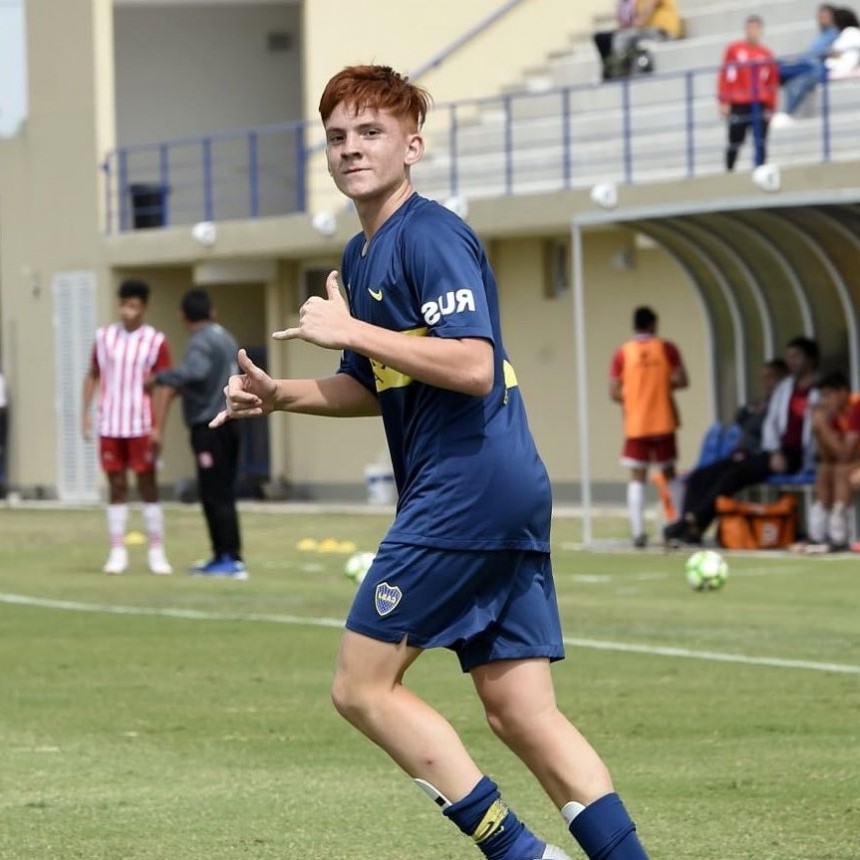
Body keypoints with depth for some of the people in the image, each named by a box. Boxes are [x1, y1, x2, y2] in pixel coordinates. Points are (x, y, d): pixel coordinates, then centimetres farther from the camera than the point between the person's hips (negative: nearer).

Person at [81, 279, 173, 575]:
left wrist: (159, 427, -9)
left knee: (147, 485, -1)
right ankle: (117, 553, 7)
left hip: (141, 426, -2)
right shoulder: (104, 337, 6)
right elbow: (92, 376, 14)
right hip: (110, 425, 2)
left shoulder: (156, 341, -1)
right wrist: (85, 414, 6)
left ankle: (156, 553, 3)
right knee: (116, 487, 4)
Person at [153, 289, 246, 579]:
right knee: (221, 495, 13)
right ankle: (222, 556, 17)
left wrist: (163, 378, -26)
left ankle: (232, 560, -11)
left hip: (209, 427, -9)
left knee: (216, 495, -8)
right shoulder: (224, 338, 15)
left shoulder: (201, 342, -14)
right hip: (228, 424, 9)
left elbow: (194, 371, -33)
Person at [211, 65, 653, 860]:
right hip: (509, 495, 10)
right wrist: (277, 396, 14)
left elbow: (474, 367, -23)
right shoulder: (361, 257, 19)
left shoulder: (431, 236, -11)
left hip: (466, 488, -10)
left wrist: (351, 331, -18)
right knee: (522, 712, 6)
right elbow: (376, 389, 29)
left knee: (362, 687, -4)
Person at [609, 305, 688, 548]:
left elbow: (614, 392, -3)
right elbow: (681, 380, -5)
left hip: (635, 425, -1)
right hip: (663, 422, 1)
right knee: (669, 473, 15)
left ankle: (638, 532, -12)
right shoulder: (666, 349, -1)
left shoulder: (622, 354, -1)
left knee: (637, 477, 0)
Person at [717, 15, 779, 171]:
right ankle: (729, 172, 15)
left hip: (760, 105, 1)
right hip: (738, 105, -1)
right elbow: (725, 76, 1)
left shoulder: (766, 54, 5)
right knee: (735, 143, 3)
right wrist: (724, 101, -3)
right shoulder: (734, 50, 2)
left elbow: (773, 82, 9)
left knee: (760, 143, -3)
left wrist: (771, 106, 7)